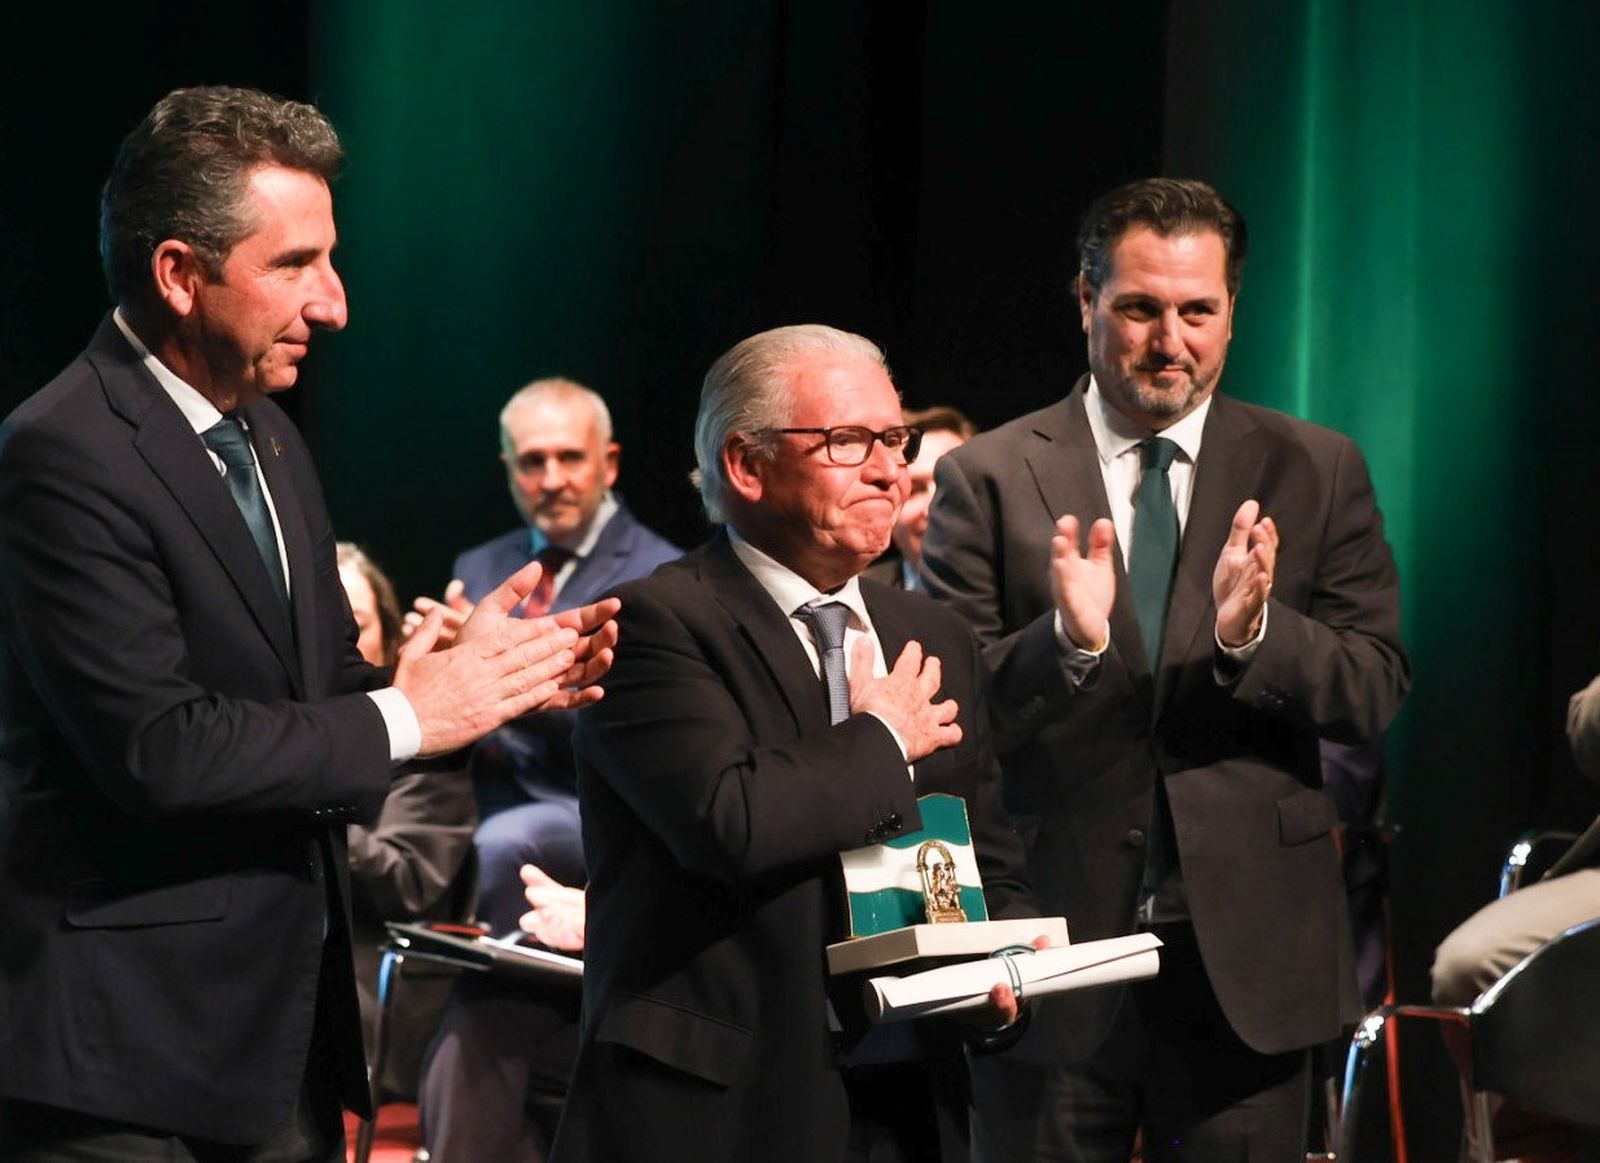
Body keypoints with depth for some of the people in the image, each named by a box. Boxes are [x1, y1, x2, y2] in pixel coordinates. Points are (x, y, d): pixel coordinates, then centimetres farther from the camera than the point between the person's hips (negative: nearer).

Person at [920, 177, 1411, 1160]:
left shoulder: (1316, 472, 6)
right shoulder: (988, 478, 1)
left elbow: (1375, 692, -1)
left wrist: (1254, 633, -20)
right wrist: (1068, 639, -22)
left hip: (1245, 956, 1)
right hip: (1052, 941, -1)